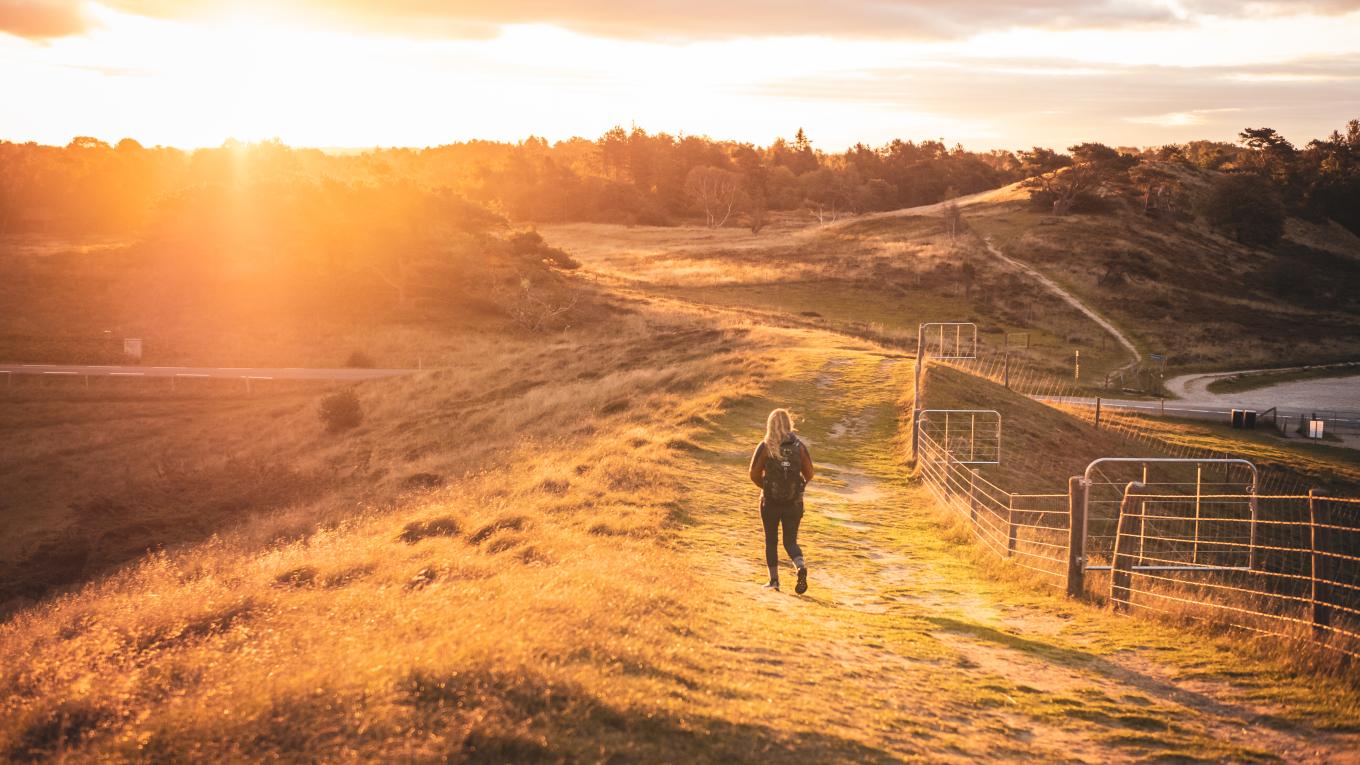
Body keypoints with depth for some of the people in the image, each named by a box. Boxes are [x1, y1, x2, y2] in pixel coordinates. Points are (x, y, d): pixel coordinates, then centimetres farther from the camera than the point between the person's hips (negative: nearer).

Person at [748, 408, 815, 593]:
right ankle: (801, 566, -17)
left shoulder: (765, 447, -10)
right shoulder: (800, 446, -4)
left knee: (771, 541, 16)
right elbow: (809, 474, 0)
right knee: (790, 541, 11)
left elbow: (754, 475, -7)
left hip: (770, 501, -1)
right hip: (794, 502, 1)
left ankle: (774, 580, 17)